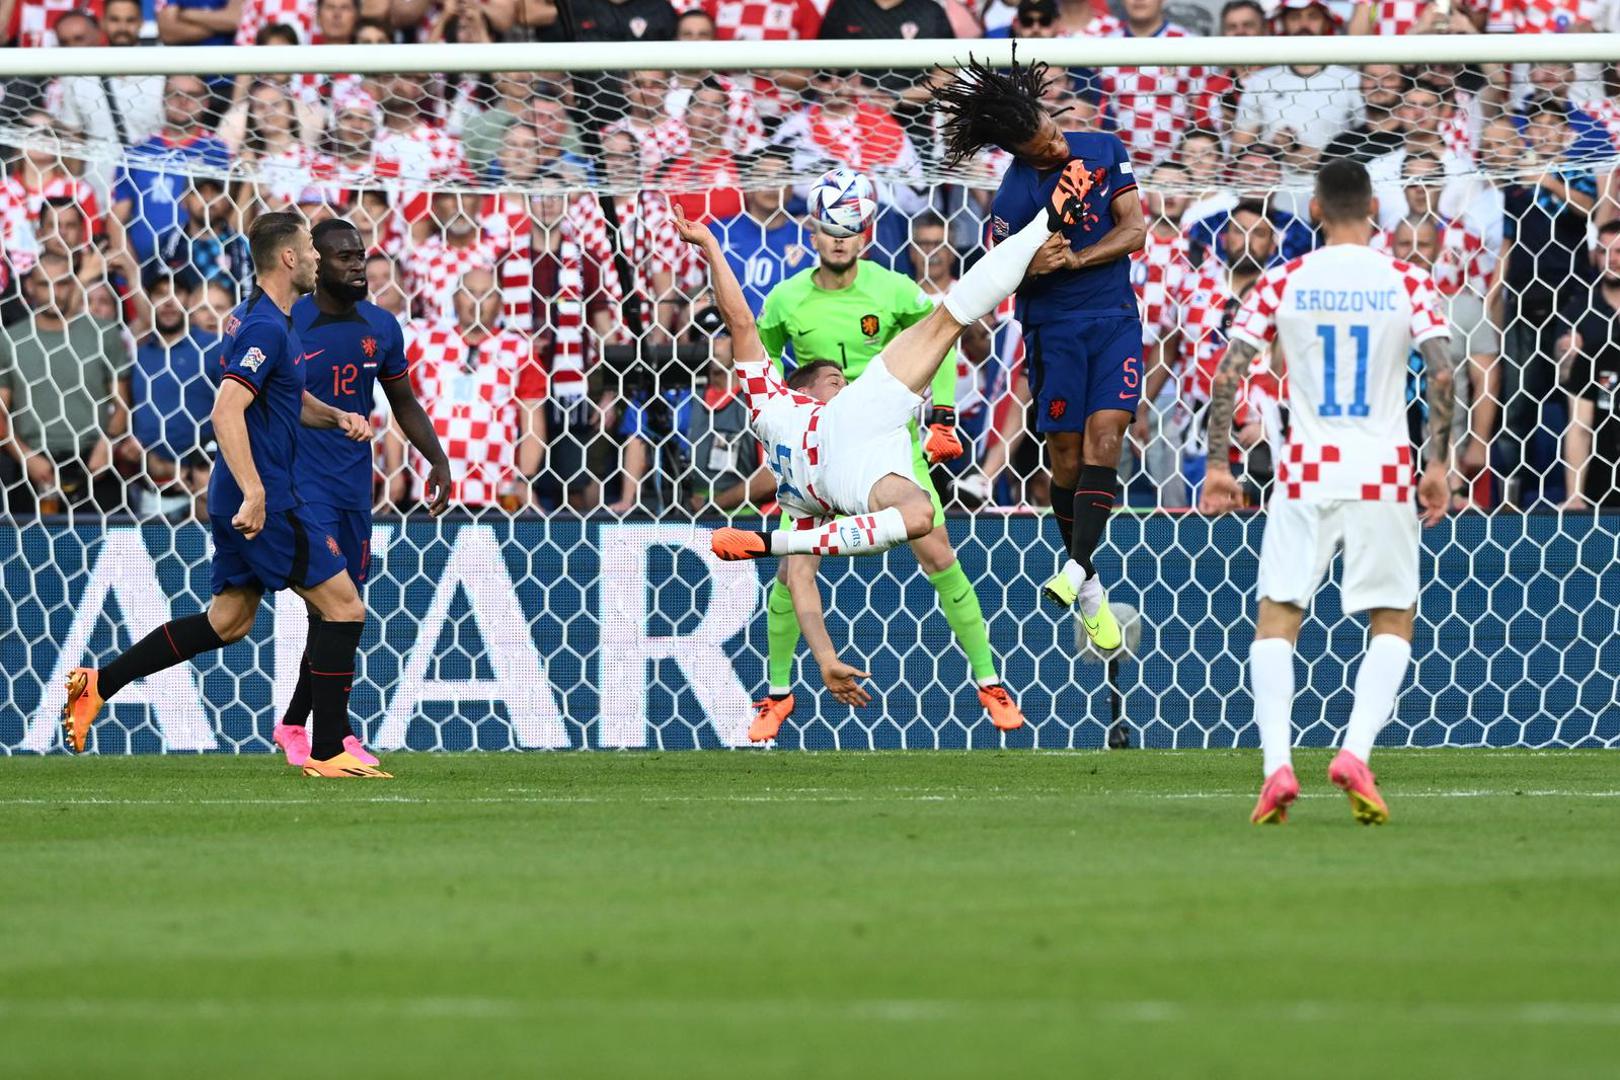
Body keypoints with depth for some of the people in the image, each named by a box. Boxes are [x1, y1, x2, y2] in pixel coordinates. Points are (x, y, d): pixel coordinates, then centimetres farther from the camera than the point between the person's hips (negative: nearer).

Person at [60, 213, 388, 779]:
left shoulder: (260, 320, 15)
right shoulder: (267, 328, -17)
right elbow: (226, 411, -28)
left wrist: (337, 416, 13)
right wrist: (254, 492, -33)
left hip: (244, 501, 10)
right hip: (268, 503, -10)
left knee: (227, 621, 16)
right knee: (344, 607, -5)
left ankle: (98, 683, 13)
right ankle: (328, 753, -4)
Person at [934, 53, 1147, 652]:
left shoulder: (1105, 148, -3)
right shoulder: (1014, 196, -13)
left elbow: (1134, 231, -4)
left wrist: (1072, 260, -17)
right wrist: (1032, 268, -28)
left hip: (1116, 318, 2)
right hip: (1053, 327, -2)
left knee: (1104, 432, -15)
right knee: (1066, 454, -2)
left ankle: (1076, 569, -23)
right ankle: (1089, 588, 11)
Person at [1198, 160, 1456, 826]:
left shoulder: (1282, 283, 2)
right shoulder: (1406, 282, 0)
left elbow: (1227, 377, -3)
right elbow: (1442, 375, -9)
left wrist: (1217, 465, 3)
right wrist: (1438, 463, -2)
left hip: (1306, 473, 0)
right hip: (1384, 472, 0)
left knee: (1276, 618, 7)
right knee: (1393, 621, 12)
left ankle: (1277, 765, -11)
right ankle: (1356, 751, -9)